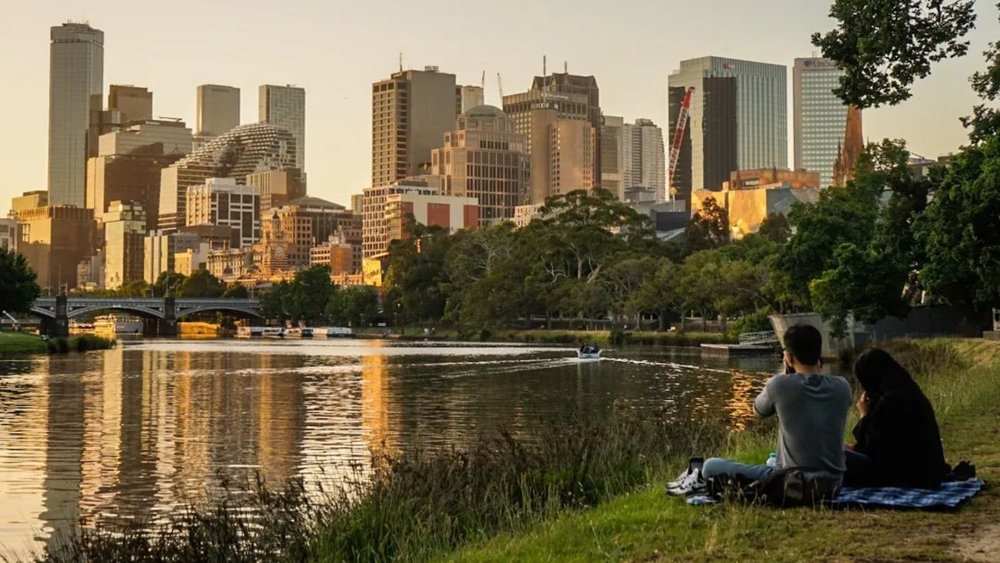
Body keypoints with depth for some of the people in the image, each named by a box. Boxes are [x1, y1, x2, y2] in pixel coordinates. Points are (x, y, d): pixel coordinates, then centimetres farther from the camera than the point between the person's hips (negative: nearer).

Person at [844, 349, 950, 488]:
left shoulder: (890, 401, -19)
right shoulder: (910, 394, 11)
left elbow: (871, 448, -12)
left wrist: (864, 415, 1)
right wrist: (856, 448, 18)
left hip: (906, 476, -10)